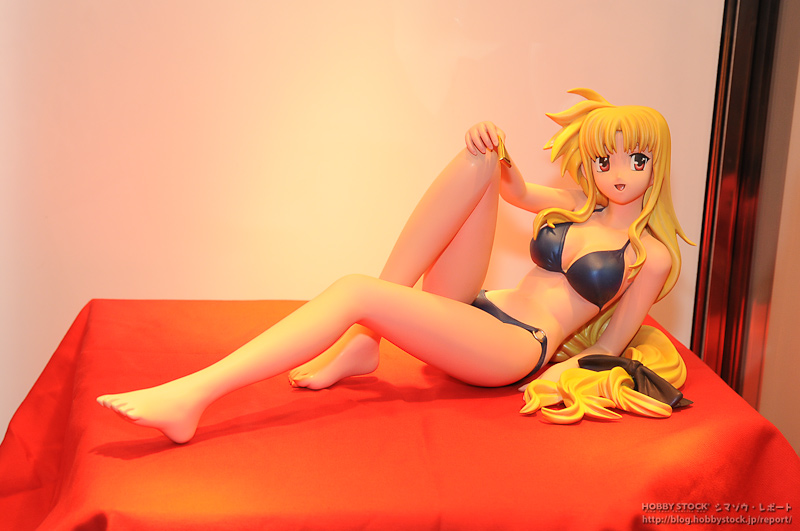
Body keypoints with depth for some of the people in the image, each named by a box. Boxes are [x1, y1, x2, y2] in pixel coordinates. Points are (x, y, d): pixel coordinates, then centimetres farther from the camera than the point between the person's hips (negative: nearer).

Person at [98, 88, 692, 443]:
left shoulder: (653, 254, 3)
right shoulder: (578, 207, 18)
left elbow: (607, 347, 5)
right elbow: (514, 186, 29)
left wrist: (564, 372, -16)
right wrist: (497, 154, 5)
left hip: (518, 349, -6)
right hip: (471, 309, 6)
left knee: (354, 292, -29)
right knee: (478, 162, -13)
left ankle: (191, 398, -35)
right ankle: (360, 345, -18)